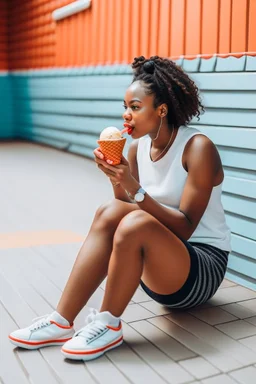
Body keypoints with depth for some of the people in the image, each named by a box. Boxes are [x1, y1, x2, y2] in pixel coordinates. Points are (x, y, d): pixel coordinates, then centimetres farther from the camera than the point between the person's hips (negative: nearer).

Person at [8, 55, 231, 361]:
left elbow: (185, 228, -21)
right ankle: (62, 322, -19)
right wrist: (117, 180, -18)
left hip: (203, 267, -6)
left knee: (136, 224, -32)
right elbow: (127, 204, -1)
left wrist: (135, 189, -30)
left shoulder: (198, 147, -16)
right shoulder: (138, 147, 3)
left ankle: (107, 325, -15)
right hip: (157, 271, 6)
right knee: (110, 213, -20)